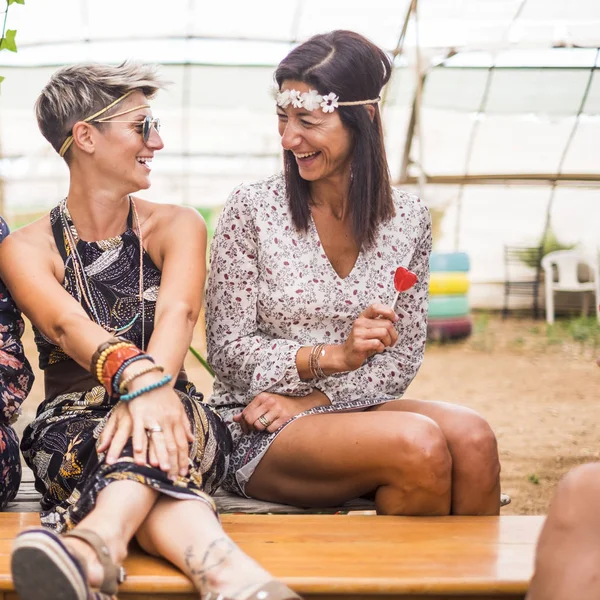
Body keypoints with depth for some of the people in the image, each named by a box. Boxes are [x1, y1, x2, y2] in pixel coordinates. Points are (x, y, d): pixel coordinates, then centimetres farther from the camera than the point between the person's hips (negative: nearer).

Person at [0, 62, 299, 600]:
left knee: (147, 438, -38)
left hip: (173, 414, 1)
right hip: (72, 422, -1)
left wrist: (154, 387, -38)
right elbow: (67, 325, -20)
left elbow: (178, 310, -14)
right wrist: (137, 376, -44)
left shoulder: (176, 227, 9)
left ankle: (99, 536, -69)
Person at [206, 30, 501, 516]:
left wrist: (308, 400, -11)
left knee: (472, 436, -27)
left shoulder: (408, 217, 3)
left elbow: (404, 357, 4)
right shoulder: (251, 210, -6)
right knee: (417, 443, -30)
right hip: (257, 437, -3)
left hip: (356, 407, 4)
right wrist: (333, 356, -20)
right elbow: (228, 354, -6)